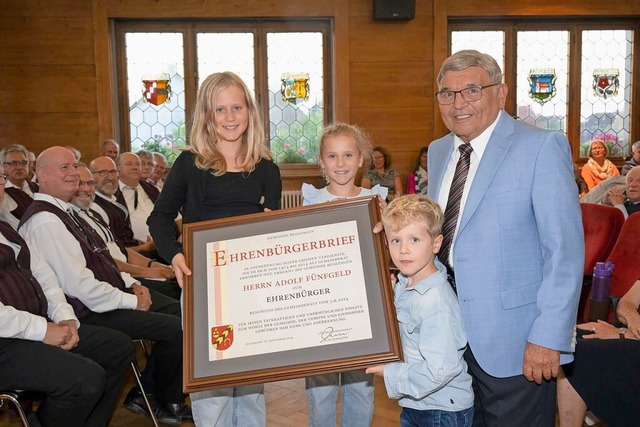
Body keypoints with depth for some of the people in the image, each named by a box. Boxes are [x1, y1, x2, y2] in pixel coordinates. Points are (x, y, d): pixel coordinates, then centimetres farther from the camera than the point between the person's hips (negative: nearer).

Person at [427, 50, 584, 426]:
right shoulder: (438, 152, 9)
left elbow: (565, 250, -15)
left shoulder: (542, 147, -11)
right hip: (449, 332, 6)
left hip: (512, 339, -6)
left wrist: (549, 338, -18)